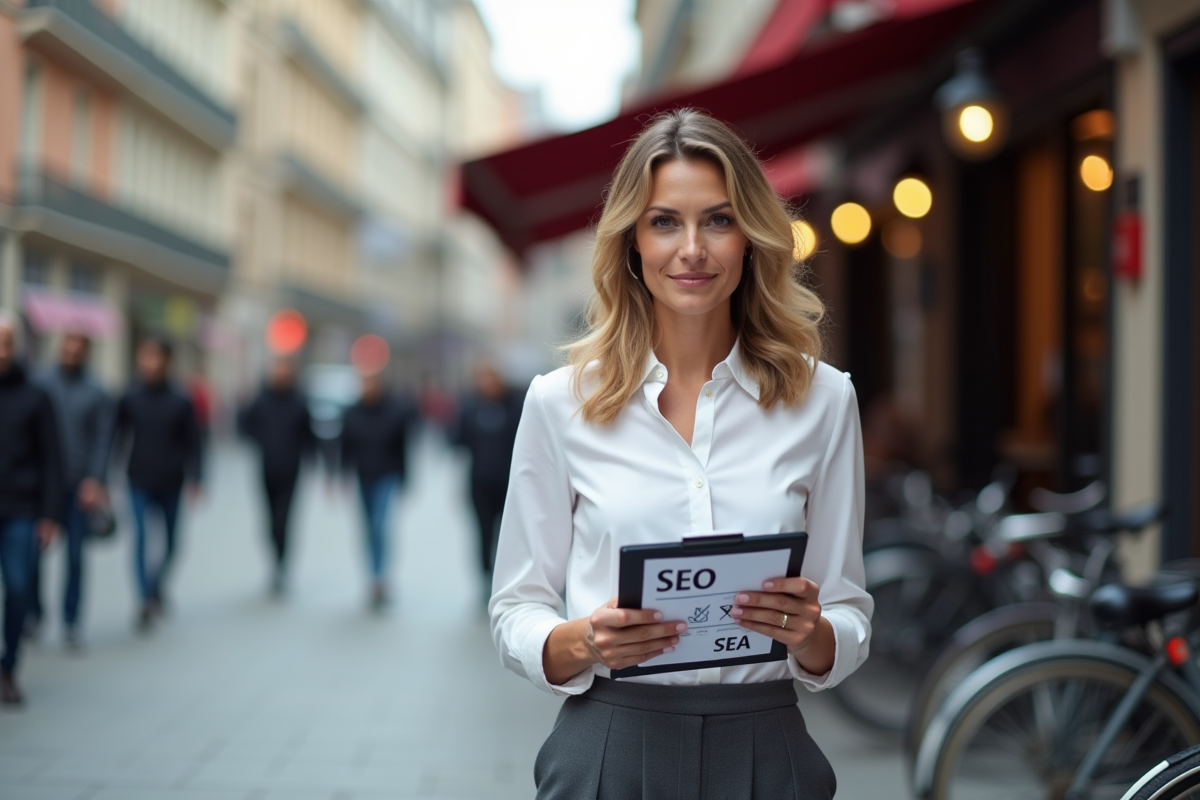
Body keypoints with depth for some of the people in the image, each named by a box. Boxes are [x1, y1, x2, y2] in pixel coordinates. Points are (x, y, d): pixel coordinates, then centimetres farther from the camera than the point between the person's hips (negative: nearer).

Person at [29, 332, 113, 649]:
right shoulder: (40, 385, 3)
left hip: (79, 488, 0)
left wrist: (94, 480, -11)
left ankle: (71, 622, 10)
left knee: (75, 556, 2)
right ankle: (33, 613, 18)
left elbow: (102, 441, 1)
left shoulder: (98, 395, 4)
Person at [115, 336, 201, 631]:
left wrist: (194, 480, -6)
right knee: (141, 537, -13)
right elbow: (117, 437, 3)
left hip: (171, 484, 1)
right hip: (140, 483, -1)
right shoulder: (129, 399, -3)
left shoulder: (181, 402, -3)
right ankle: (147, 599, -14)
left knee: (169, 543, 12)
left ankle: (157, 587, 36)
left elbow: (192, 444, 1)